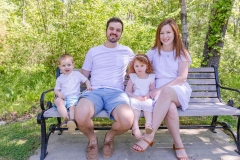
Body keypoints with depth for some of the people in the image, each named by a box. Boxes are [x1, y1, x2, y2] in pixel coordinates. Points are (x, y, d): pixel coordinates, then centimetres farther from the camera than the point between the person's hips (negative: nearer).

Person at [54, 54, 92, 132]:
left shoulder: (77, 74, 17)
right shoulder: (60, 78, 20)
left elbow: (86, 80, 17)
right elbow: (56, 89, 15)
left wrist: (89, 86, -6)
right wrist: (59, 94, -9)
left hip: (74, 97, -2)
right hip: (63, 98, 2)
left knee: (72, 105, -36)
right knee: (57, 100, -33)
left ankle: (72, 120, -53)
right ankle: (66, 118, -43)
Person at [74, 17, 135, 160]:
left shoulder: (127, 51, 17)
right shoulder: (93, 51, 16)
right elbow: (83, 76, 19)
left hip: (117, 93, 0)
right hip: (94, 91, 0)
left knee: (127, 121, -33)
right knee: (81, 116, -34)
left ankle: (110, 136, 6)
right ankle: (92, 138, 4)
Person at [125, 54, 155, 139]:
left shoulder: (151, 77, 9)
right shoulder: (133, 77, 8)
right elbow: (127, 91, 3)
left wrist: (148, 96, -13)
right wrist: (136, 96, -14)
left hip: (146, 99, 1)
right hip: (135, 98, -1)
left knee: (149, 103, -33)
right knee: (134, 103, -34)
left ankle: (148, 124, -43)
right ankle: (135, 127, -40)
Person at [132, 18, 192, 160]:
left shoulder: (182, 53, 7)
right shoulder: (153, 52, 12)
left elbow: (182, 78, -4)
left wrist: (160, 89, -17)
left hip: (179, 90, -1)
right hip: (160, 91, 1)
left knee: (167, 92, -39)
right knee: (169, 107, -36)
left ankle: (149, 136, -38)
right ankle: (178, 144, -18)